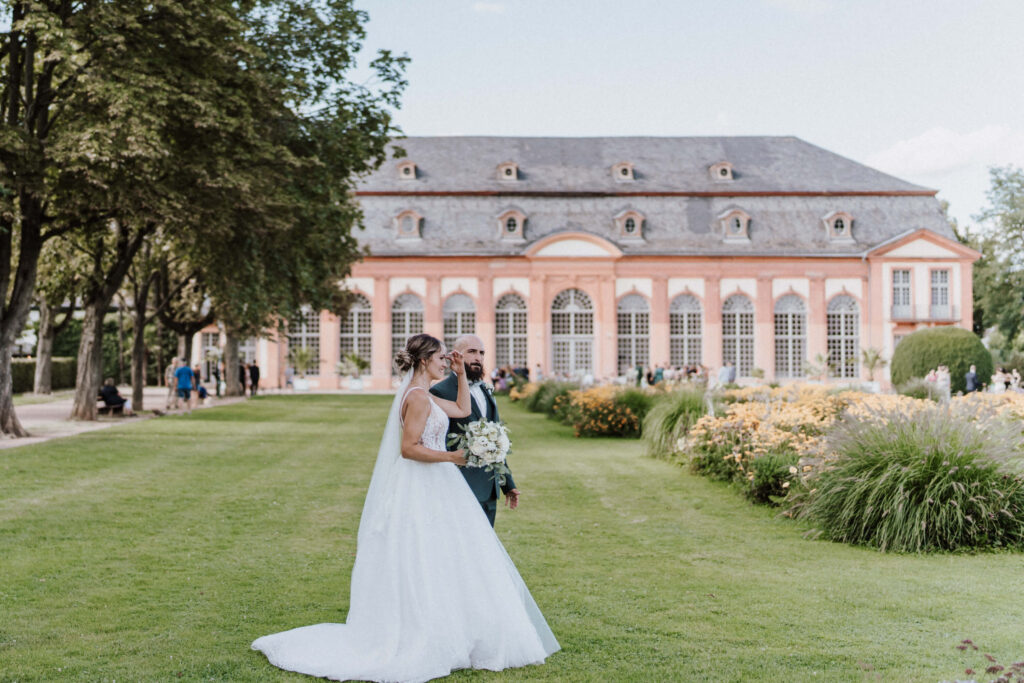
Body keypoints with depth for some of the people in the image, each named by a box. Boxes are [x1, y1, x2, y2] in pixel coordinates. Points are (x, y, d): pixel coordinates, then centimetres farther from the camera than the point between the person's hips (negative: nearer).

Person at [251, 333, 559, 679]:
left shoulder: (423, 395, 15)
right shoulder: (418, 397, -16)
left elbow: (462, 410, 25)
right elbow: (409, 448, -21)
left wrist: (461, 374, 19)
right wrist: (451, 456, -25)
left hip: (430, 489, 10)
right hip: (424, 493, -10)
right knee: (424, 571, -4)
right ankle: (424, 645, 3)